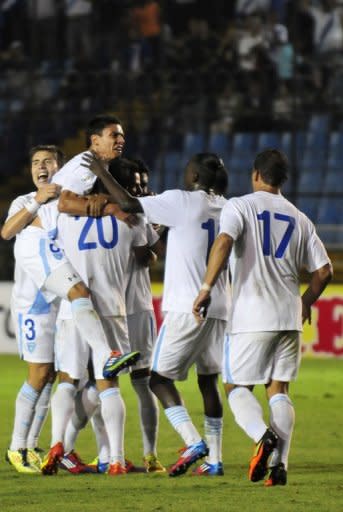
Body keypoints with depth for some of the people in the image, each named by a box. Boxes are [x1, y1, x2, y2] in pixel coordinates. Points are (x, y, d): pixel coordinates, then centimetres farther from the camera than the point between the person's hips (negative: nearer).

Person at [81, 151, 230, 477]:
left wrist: (103, 173, 1)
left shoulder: (182, 201, -8)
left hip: (185, 308, -7)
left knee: (160, 378, -1)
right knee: (208, 381, 13)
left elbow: (128, 204, -12)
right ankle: (214, 459, 9)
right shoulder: (226, 208, 12)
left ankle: (193, 442, -17)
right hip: (218, 308, 7)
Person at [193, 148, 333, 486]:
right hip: (289, 317, 4)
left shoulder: (239, 206, 0)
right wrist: (306, 302, 30)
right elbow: (323, 271, 13)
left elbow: (224, 241, -19)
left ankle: (263, 436, -23)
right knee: (278, 389, 8)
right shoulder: (299, 219, 14)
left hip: (251, 316, -4)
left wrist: (206, 288, -18)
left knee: (236, 386, 5)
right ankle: (279, 464, -6)